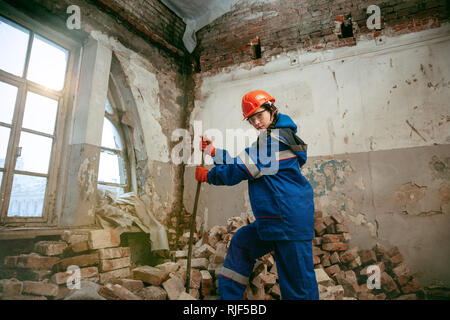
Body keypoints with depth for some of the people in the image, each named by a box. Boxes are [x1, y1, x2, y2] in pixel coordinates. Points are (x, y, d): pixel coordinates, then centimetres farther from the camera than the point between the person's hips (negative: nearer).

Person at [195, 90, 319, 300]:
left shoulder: (276, 137, -13)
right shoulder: (272, 138, 18)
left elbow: (241, 169, -13)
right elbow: (242, 161, 18)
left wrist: (208, 176, -1)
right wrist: (213, 151, 12)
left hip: (289, 219, -11)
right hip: (272, 219, 11)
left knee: (298, 282, -2)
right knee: (241, 243, 20)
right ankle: (228, 295, 31)